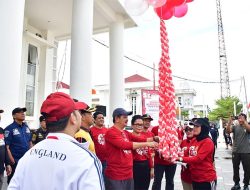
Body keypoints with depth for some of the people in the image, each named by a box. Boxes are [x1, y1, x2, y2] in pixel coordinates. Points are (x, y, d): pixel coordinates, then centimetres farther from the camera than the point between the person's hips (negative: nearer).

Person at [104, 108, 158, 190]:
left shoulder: (126, 133, 12)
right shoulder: (111, 132, -14)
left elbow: (139, 139, 6)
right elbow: (124, 145, -25)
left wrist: (154, 139, -7)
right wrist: (147, 144, -25)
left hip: (128, 175, 8)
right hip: (116, 176, -8)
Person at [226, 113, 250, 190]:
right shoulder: (235, 127, 3)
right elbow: (228, 131, -14)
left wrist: (244, 121, -30)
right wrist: (230, 121, -26)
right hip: (235, 151, 2)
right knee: (235, 168, 12)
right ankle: (236, 183, 27)